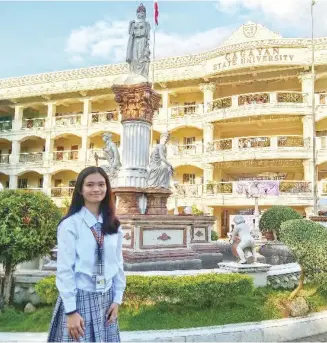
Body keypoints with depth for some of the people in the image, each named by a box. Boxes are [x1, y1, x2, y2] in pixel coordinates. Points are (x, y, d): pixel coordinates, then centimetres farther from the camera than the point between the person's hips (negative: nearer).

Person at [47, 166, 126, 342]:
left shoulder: (113, 225, 4)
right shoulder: (70, 224, -12)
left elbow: (118, 263, 8)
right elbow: (64, 270, -12)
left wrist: (117, 299, 5)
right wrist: (71, 311, -13)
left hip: (106, 299, 5)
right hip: (79, 298, -5)